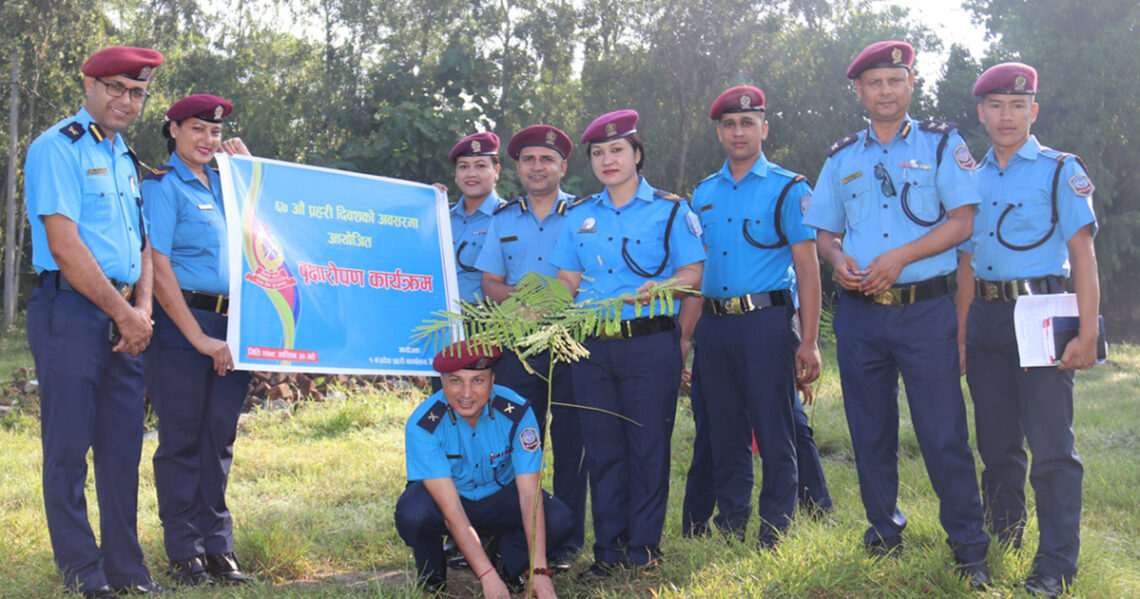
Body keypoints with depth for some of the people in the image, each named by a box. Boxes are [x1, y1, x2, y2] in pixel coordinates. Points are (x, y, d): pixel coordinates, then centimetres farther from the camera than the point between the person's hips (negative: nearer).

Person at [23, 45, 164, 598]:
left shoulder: (124, 156, 20)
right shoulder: (58, 148, -5)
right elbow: (65, 247, -14)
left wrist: (142, 310, 2)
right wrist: (123, 313, -11)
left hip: (123, 320, 8)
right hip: (71, 311, -7)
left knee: (123, 446, 9)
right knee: (69, 448, -2)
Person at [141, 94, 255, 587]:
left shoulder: (224, 183, 17)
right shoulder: (162, 186, -3)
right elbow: (159, 269, -12)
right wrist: (199, 338, -15)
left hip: (230, 325, 6)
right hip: (181, 325, -6)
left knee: (219, 439, 9)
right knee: (182, 440, 0)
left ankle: (218, 546, 16)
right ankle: (184, 553, 8)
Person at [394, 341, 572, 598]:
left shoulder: (517, 411, -23)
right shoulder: (423, 425, -28)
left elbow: (529, 495, -25)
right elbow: (452, 512, -33)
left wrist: (539, 570, -34)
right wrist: (488, 576, -40)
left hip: (500, 496, 1)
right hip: (445, 498, -1)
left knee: (559, 519, -27)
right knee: (412, 514, -36)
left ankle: (512, 568, 5)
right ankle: (431, 575, -2)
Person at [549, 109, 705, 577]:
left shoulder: (670, 210, 4)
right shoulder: (581, 217, 16)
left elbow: (693, 274, -2)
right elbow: (567, 281, 15)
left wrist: (656, 288, -20)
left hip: (650, 343, -3)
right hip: (592, 348, 4)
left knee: (648, 447, -1)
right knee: (602, 450, 5)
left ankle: (644, 551, 9)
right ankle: (608, 550, 15)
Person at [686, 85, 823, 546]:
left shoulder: (788, 189, 2)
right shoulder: (704, 193, 16)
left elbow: (807, 267, -3)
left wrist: (809, 341, -10)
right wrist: (687, 332, 10)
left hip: (766, 321, -5)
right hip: (713, 325, 5)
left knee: (774, 434, -3)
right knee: (725, 434, 10)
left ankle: (775, 533, 6)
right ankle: (730, 525, 21)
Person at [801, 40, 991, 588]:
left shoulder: (941, 143, 3)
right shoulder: (841, 158, 14)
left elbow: (964, 220, -6)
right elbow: (822, 230, 17)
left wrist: (900, 257, -16)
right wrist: (837, 261, -6)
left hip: (925, 310, -4)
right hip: (858, 313, 4)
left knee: (943, 433, -6)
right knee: (869, 431, 10)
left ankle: (969, 548, 4)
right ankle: (884, 532, 24)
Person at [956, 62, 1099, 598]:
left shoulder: (1060, 171, 0)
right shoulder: (973, 180, 15)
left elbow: (1083, 254, -6)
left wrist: (1086, 334, -14)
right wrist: (960, 335, 12)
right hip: (986, 318, 5)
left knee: (1051, 447, -7)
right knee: (997, 445, 11)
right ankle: (1001, 548, 24)